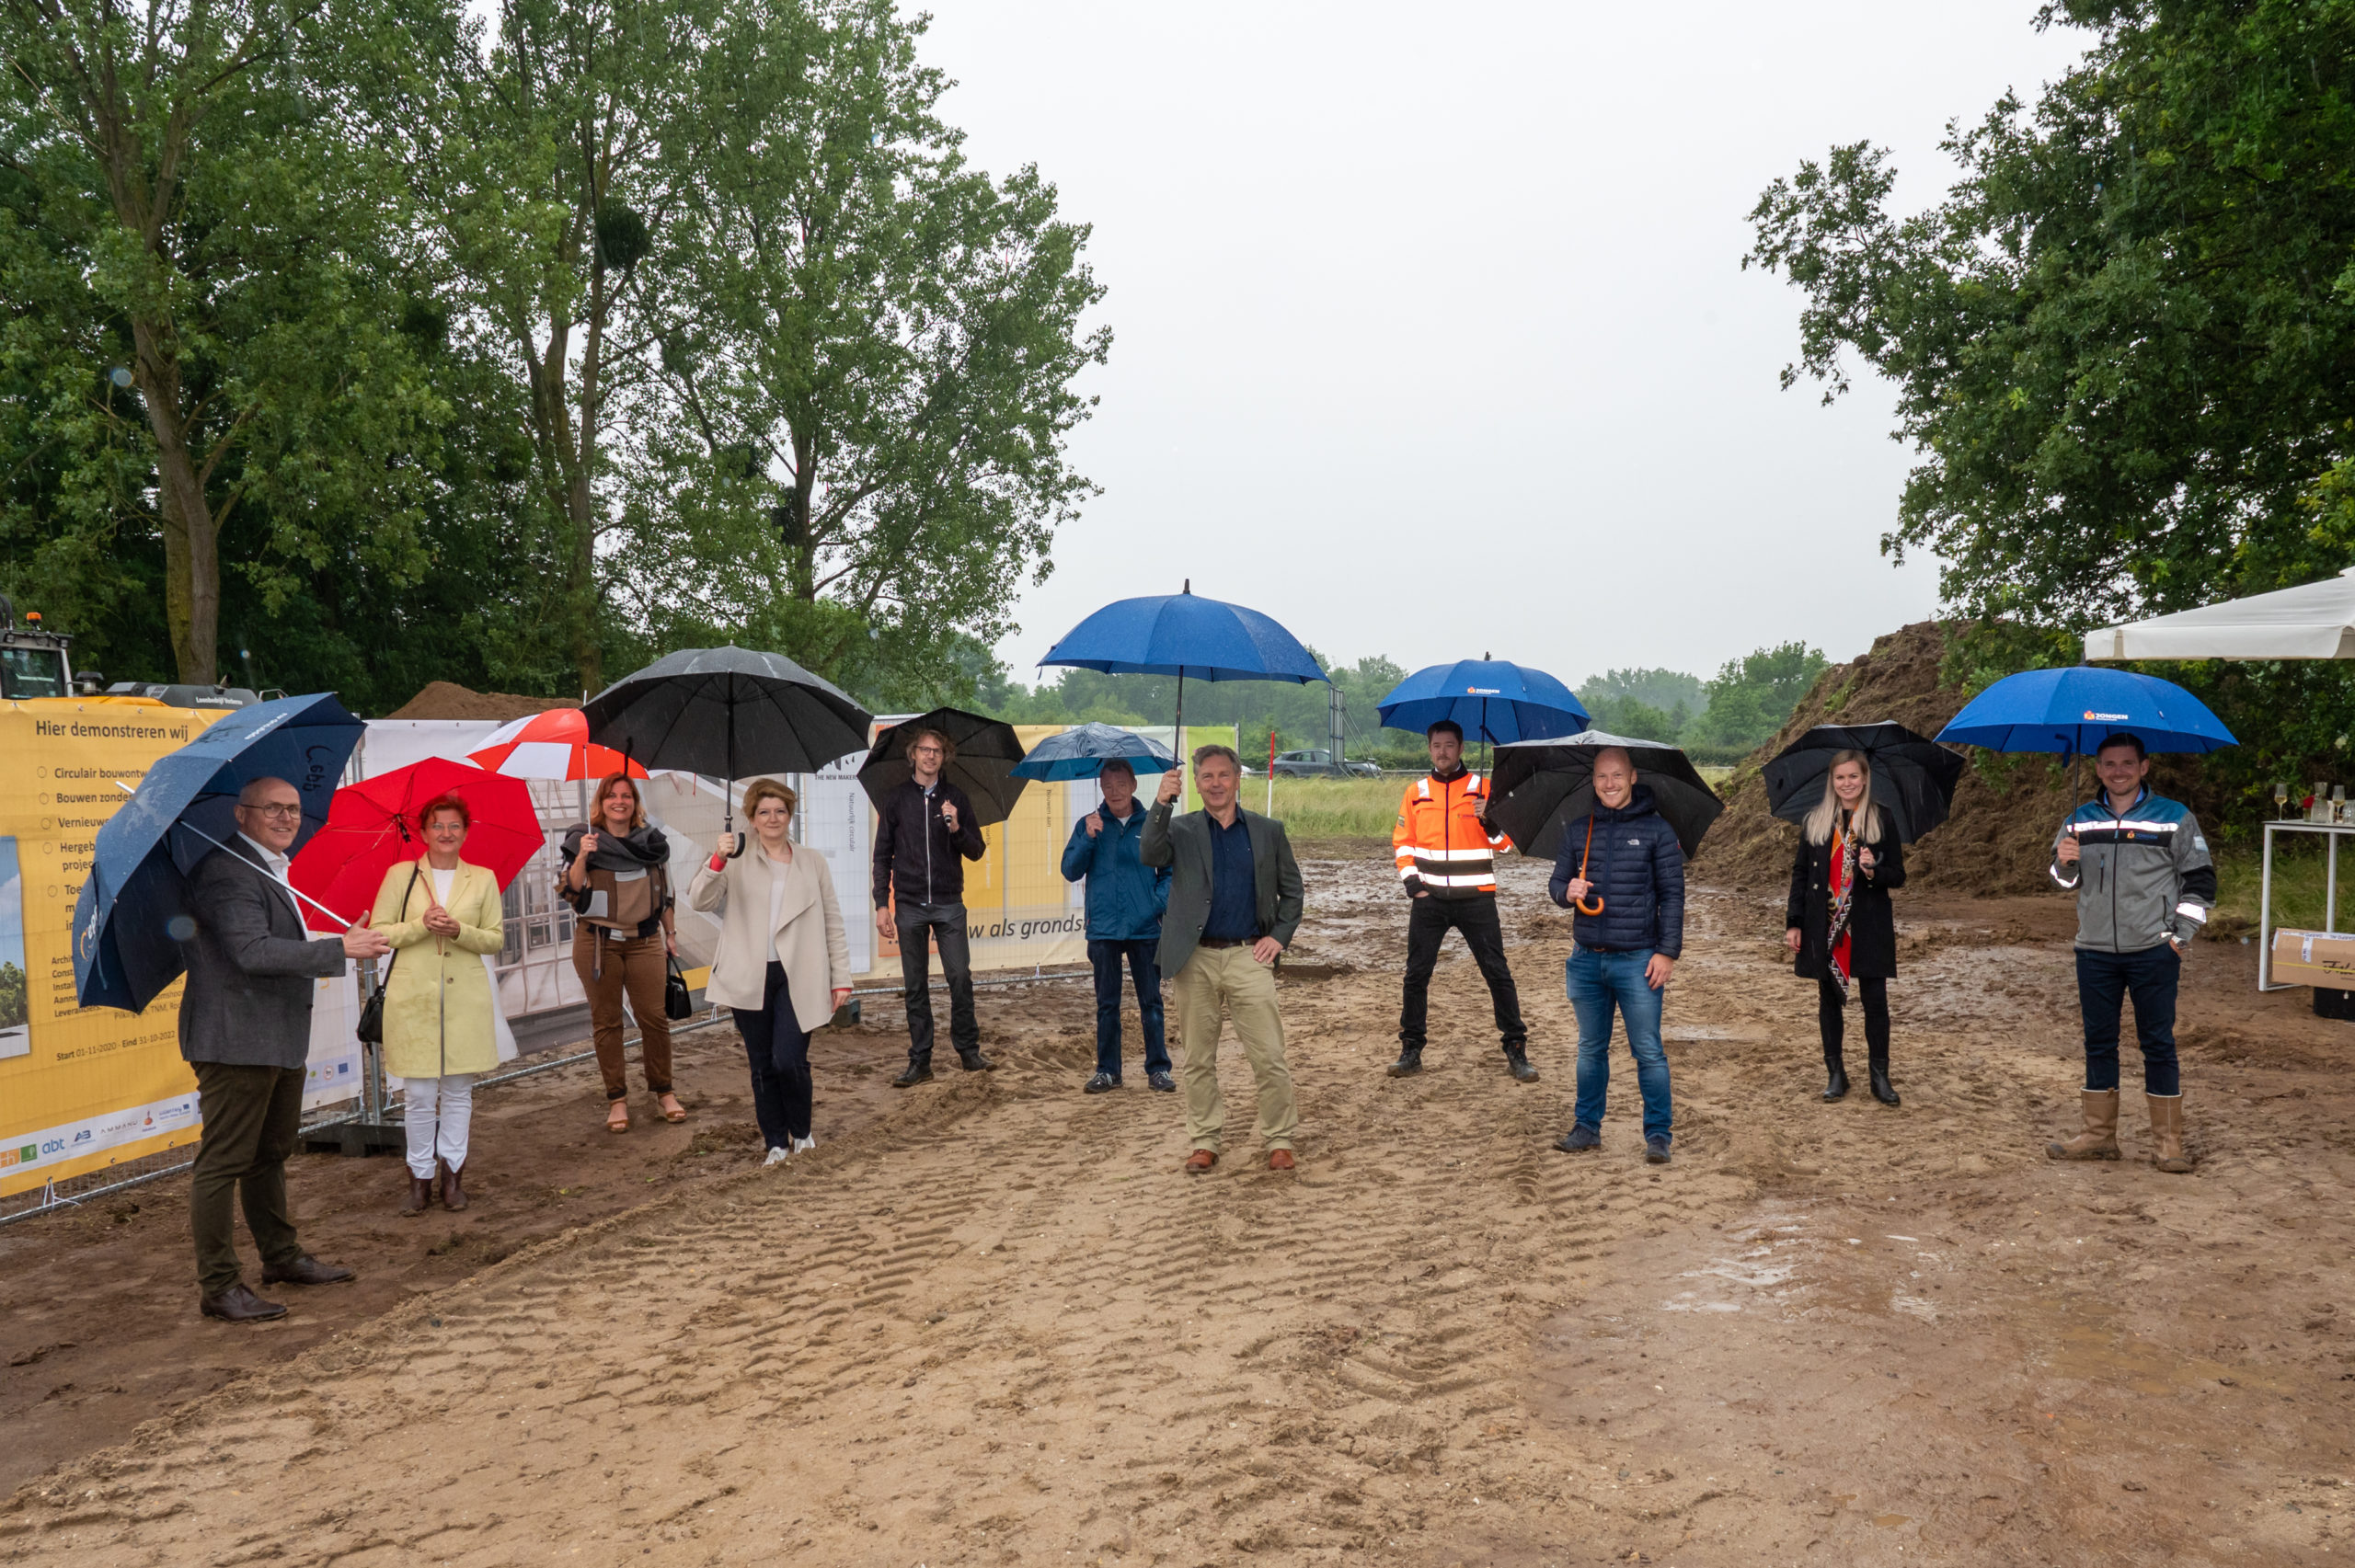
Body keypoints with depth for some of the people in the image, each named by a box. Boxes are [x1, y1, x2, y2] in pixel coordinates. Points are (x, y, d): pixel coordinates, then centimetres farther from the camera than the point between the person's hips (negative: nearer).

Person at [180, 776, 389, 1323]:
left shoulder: (271, 871, 18)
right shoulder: (227, 873, -17)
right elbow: (254, 951, -28)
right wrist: (340, 949, -26)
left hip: (279, 1042, 11)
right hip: (237, 1042, -11)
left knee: (271, 1154, 21)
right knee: (224, 1162, -3)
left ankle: (281, 1256, 33)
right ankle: (217, 1285, 4)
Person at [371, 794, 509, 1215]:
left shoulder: (483, 879, 8)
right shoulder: (400, 875, 5)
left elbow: (496, 938, 6)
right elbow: (379, 931, 2)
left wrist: (459, 931, -12)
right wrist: (422, 925, -13)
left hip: (465, 998, 1)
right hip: (413, 997, -1)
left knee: (458, 1091, 6)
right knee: (418, 1094, 1)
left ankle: (453, 1172, 17)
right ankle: (420, 1176, 12)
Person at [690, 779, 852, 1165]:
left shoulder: (813, 862, 10)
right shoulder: (737, 864, 8)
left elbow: (833, 923, 10)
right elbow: (699, 900, -7)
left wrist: (841, 978, 6)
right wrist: (717, 861, -23)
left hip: (798, 978, -1)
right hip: (750, 979, 1)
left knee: (789, 1061, -11)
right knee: (763, 1067, 7)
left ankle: (801, 1133, 14)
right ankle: (776, 1144, 21)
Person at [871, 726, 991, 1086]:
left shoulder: (956, 799, 8)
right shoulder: (895, 801, 7)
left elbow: (977, 851, 7)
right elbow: (883, 856, 8)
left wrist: (956, 829, -12)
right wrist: (881, 904, 1)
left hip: (949, 904, 0)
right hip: (909, 905, 0)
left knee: (960, 977, -6)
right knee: (915, 987, 3)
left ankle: (969, 1052, 7)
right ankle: (920, 1062, 9)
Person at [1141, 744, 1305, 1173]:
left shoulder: (1268, 831, 9)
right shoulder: (1182, 830, 6)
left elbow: (1291, 889, 13)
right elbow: (1149, 855, -14)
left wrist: (1279, 936, 1)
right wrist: (1161, 803, -24)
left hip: (1248, 957, 0)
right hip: (1195, 960, 0)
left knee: (1269, 1057, -3)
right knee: (1198, 1060, 7)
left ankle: (1279, 1140, 11)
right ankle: (1205, 1141, 20)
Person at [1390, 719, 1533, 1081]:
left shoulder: (1482, 787, 3)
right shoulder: (1416, 792, 9)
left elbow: (1504, 843, 2)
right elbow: (1402, 841, 13)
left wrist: (1490, 821, -18)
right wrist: (1410, 878, -1)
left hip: (1476, 898, -2)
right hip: (1429, 899, 2)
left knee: (1497, 973, -1)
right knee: (1416, 974, 3)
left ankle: (1516, 1051, 7)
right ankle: (1411, 1051, 13)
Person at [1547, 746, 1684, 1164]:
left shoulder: (1656, 829, 0)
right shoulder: (1577, 831, 9)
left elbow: (1672, 894, -1)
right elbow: (1556, 882, 14)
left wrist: (1668, 951, -8)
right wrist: (1567, 891, -10)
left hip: (1637, 960, -4)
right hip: (1586, 960, 4)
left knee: (1648, 1051, -1)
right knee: (1590, 1049, 13)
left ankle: (1658, 1134, 9)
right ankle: (1587, 1128, 24)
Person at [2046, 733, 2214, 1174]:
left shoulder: (2174, 818, 0)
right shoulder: (2080, 821, 9)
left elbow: (2200, 879, 3)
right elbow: (2065, 879, 15)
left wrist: (2181, 936, -5)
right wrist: (2064, 862, -9)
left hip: (2153, 952, -3)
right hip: (2095, 952, 3)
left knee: (2157, 1043, 0)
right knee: (2098, 1042, 9)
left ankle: (2168, 1141, 9)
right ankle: (2099, 1134, 18)